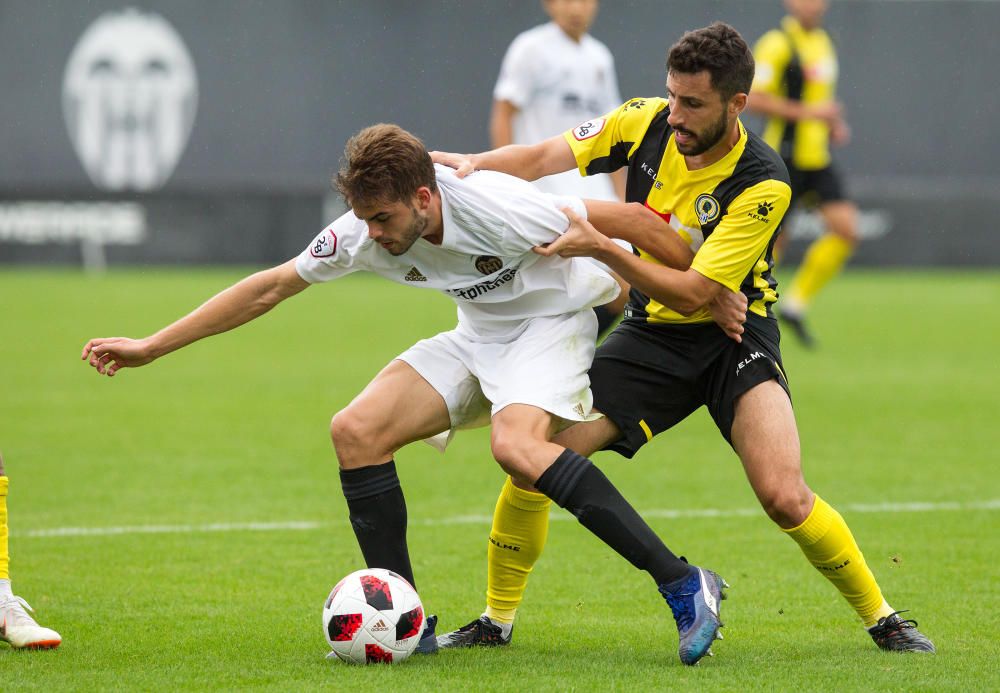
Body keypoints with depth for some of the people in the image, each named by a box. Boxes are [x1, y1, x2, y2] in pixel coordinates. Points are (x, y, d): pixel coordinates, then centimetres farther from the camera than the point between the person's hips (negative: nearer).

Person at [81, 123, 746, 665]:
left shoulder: (495, 209, -32)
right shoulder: (363, 232, -14)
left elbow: (627, 219, -23)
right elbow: (271, 286, -2)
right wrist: (149, 348, -4)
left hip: (554, 317, -7)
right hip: (480, 334, 7)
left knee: (518, 446, -35)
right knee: (356, 431, -11)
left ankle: (684, 584, -31)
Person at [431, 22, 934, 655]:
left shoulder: (763, 185, -23)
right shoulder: (647, 122, -10)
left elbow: (692, 293, -26)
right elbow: (544, 159, -9)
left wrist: (603, 247, -37)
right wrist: (472, 164, -29)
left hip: (733, 336, -4)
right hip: (650, 335, 4)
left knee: (784, 496, -24)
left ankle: (882, 619, -2)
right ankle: (496, 620, 10)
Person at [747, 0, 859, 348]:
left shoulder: (823, 43, 15)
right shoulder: (777, 44, -12)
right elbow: (755, 98, -20)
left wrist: (834, 123, 12)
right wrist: (808, 111, -22)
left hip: (818, 159, 7)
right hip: (785, 158, -7)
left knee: (846, 229, -6)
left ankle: (795, 304, 7)